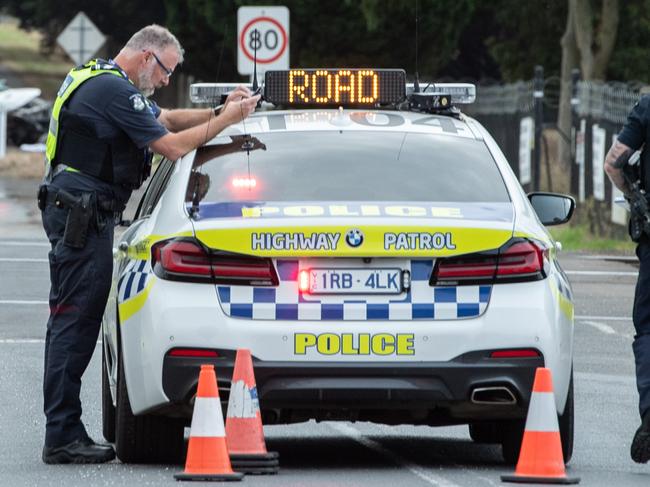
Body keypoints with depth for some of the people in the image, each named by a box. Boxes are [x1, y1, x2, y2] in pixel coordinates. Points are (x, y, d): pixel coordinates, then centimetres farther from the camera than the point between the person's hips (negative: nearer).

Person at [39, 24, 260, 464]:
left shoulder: (98, 79, 19)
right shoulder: (114, 90, -15)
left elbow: (165, 119, 25)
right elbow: (172, 146, -16)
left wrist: (219, 111, 12)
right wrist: (226, 120, -7)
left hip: (76, 209, 11)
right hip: (81, 211, -11)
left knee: (73, 322, 10)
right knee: (75, 322, -11)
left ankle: (64, 432, 11)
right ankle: (62, 437, -12)